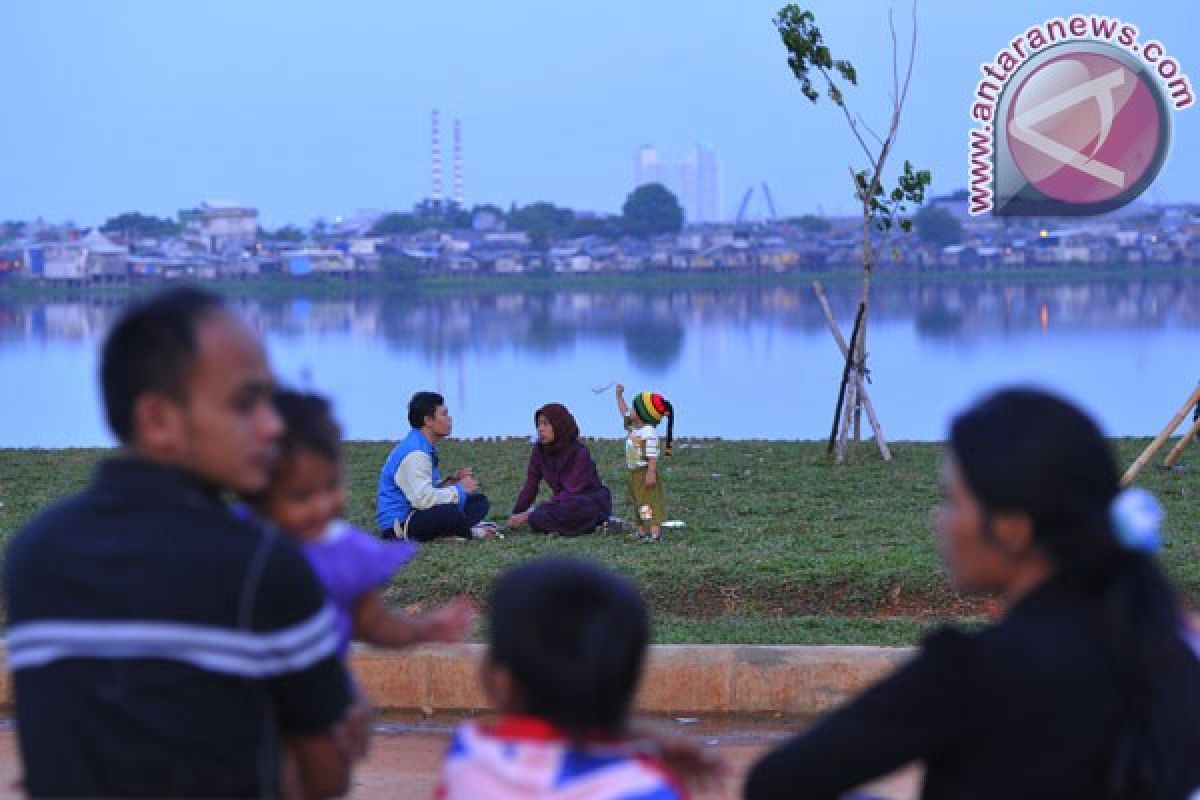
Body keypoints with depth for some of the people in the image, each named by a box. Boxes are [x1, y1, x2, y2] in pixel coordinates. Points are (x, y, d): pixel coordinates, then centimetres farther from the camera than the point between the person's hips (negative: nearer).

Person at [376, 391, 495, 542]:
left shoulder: (425, 448, 12)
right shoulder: (414, 453, -20)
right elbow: (423, 499, -30)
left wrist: (451, 482, 2)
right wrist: (460, 489, -17)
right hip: (398, 523, -11)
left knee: (479, 501, 9)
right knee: (450, 512, -37)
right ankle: (470, 531, -8)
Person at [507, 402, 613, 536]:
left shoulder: (580, 453, -19)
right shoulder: (539, 450, -2)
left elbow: (572, 492, -26)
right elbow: (529, 488, 0)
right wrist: (516, 516, -14)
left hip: (593, 503, -6)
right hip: (567, 503, 6)